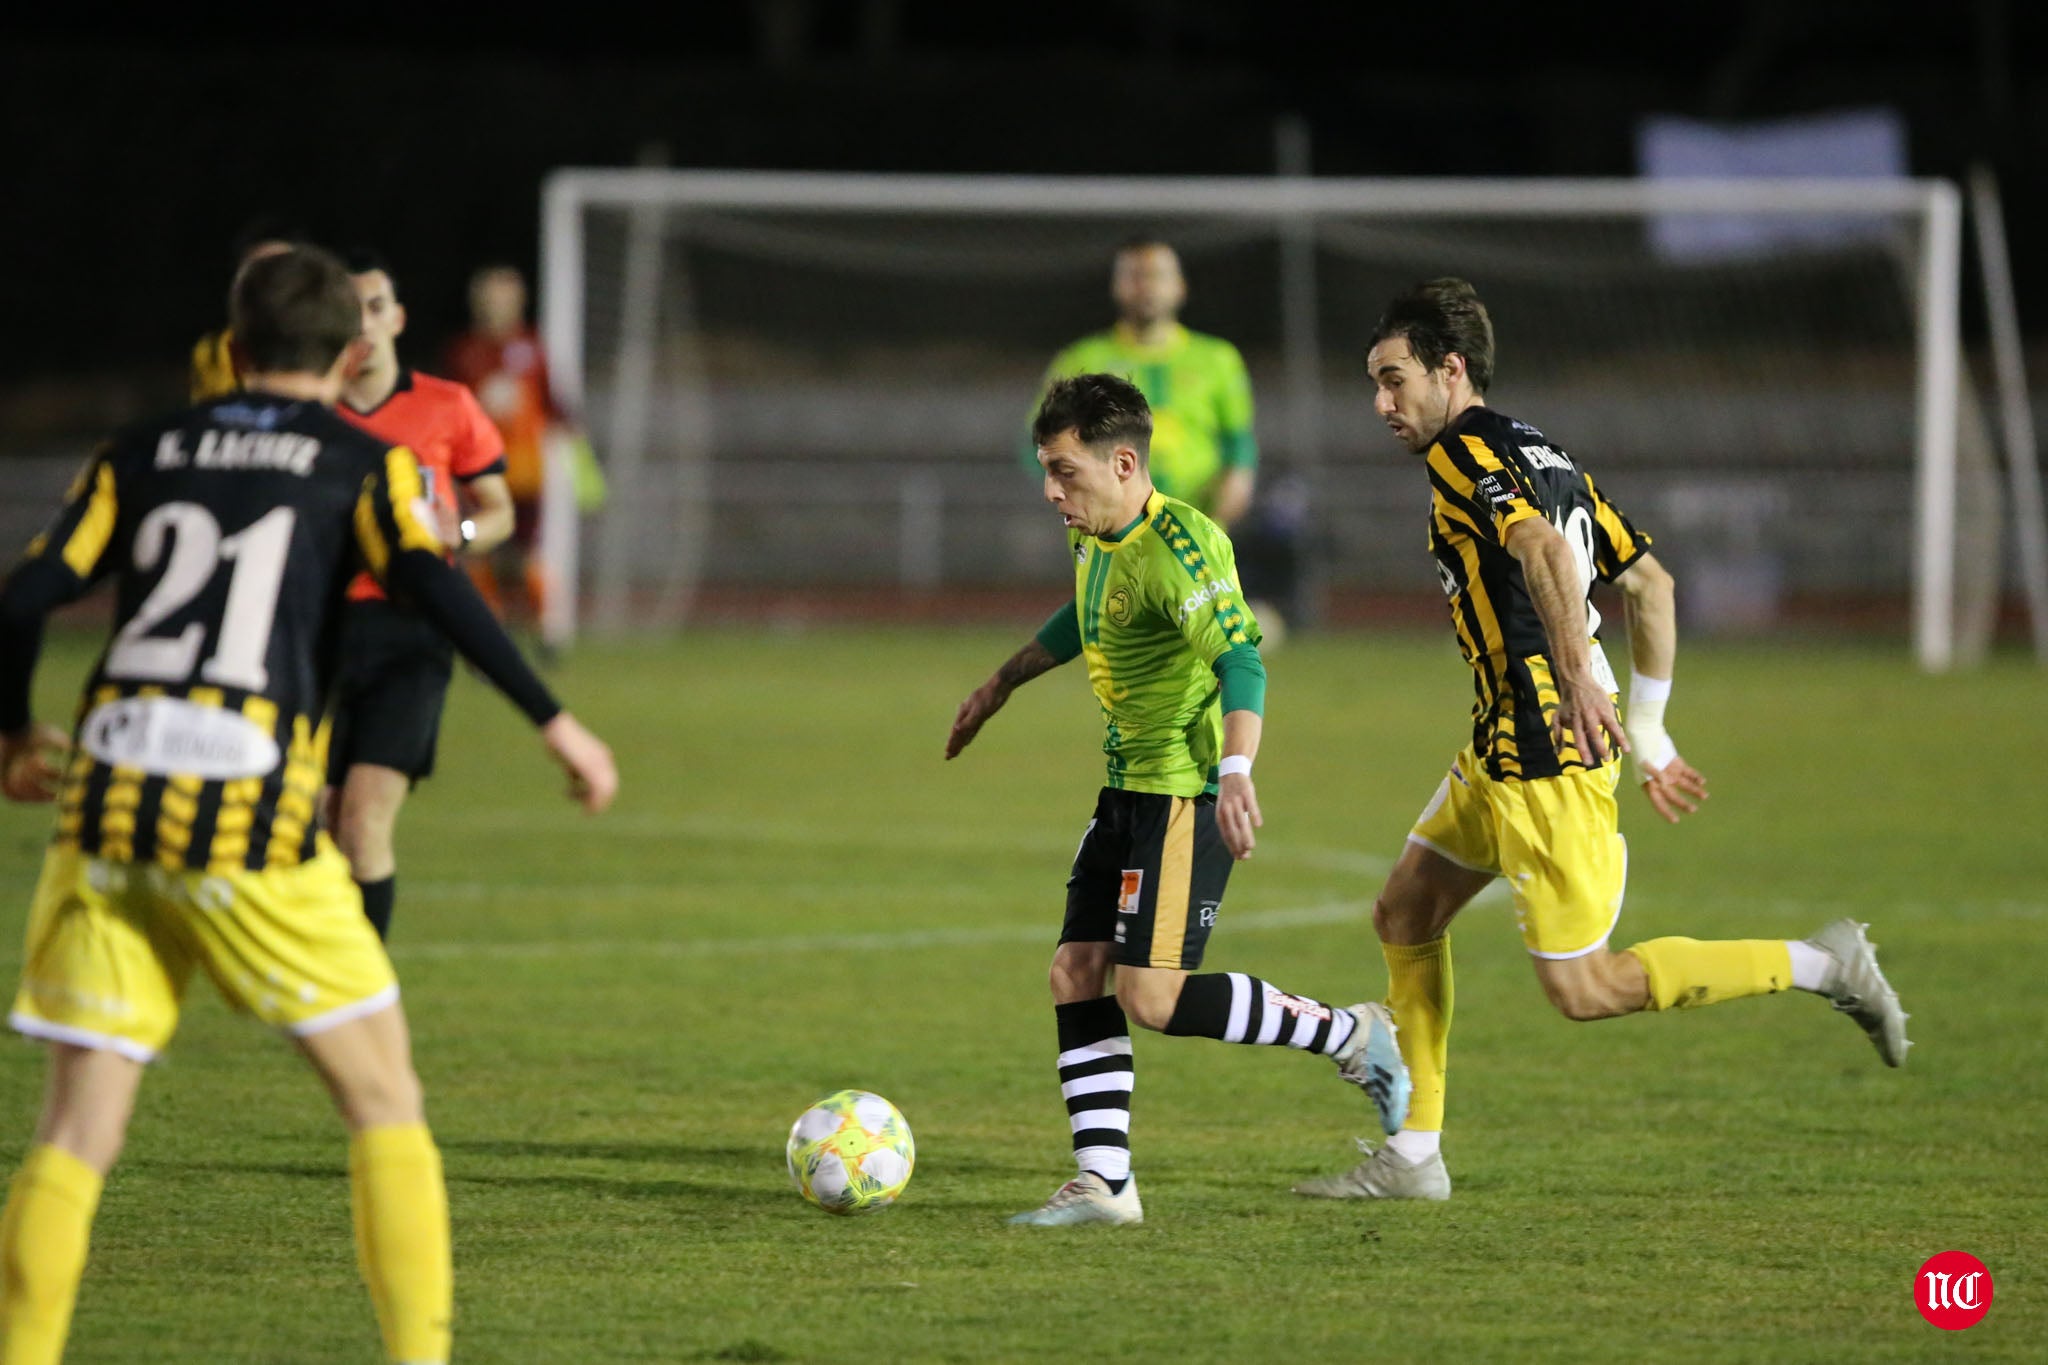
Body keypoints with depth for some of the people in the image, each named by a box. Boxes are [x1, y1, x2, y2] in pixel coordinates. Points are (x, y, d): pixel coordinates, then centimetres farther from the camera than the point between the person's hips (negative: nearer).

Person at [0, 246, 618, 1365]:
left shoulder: (139, 455, 18)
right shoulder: (361, 462, 9)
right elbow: (431, 583, -7)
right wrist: (553, 721, -4)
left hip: (104, 811, 3)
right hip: (249, 815, -3)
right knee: (385, 1102, 9)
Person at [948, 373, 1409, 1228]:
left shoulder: (1177, 547, -21)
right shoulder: (1095, 539, 9)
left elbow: (1239, 658, -32)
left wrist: (1236, 769, -47)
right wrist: (1002, 684, 40)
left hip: (1188, 792, -9)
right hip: (1128, 789, 9)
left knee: (1150, 996, -14)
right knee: (1075, 974, 3)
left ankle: (1350, 1036, 1)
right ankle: (1103, 1184, 6)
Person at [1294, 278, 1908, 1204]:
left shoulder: (1464, 454, -12)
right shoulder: (1541, 455, 17)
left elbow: (1543, 547, -31)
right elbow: (1648, 582, 19)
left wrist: (1579, 678, -41)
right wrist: (1646, 731, 22)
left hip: (1549, 760, -10)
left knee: (1582, 989, -7)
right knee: (1404, 914, 15)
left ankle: (1820, 965, -3)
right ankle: (1415, 1154, 18)